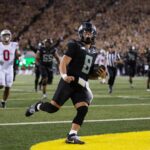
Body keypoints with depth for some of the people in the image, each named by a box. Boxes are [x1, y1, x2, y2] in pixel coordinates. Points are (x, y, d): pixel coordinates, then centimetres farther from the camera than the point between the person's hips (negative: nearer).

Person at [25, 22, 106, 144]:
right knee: (53, 108, -7)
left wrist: (99, 74, 6)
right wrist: (64, 75, -30)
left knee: (83, 109, -14)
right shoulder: (75, 46, -4)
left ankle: (72, 136, -10)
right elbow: (63, 63, -12)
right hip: (69, 83, -6)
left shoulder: (94, 52, 18)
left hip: (82, 86, 6)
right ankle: (37, 106, 25)